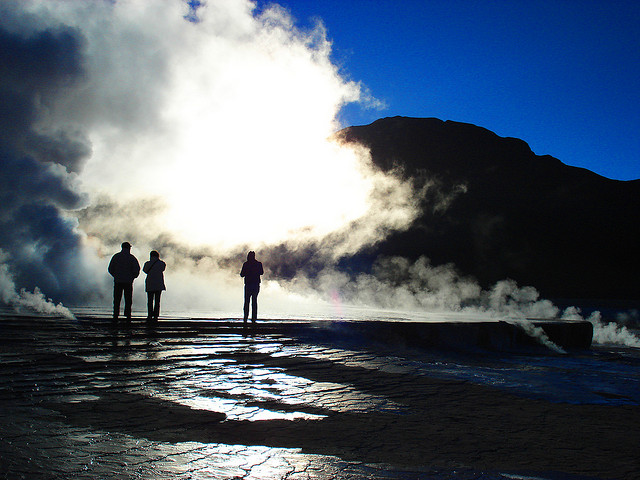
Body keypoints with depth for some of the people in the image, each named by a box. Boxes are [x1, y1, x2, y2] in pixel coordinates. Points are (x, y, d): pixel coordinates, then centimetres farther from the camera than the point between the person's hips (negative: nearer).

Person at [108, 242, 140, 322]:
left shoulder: (115, 256, 5)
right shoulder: (132, 258, -1)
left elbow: (110, 269, 5)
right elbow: (137, 269, -8)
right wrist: (133, 276, 10)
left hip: (117, 281, 2)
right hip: (128, 282, -2)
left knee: (117, 300, 6)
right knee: (128, 300, 5)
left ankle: (115, 316, 0)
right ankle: (128, 316, 0)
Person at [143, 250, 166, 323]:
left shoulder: (147, 264, -1)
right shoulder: (162, 264, 1)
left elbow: (145, 270, 15)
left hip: (150, 285, -1)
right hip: (159, 284, 1)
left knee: (150, 301, 4)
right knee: (157, 301, 5)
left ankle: (150, 316, -1)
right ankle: (155, 316, 1)